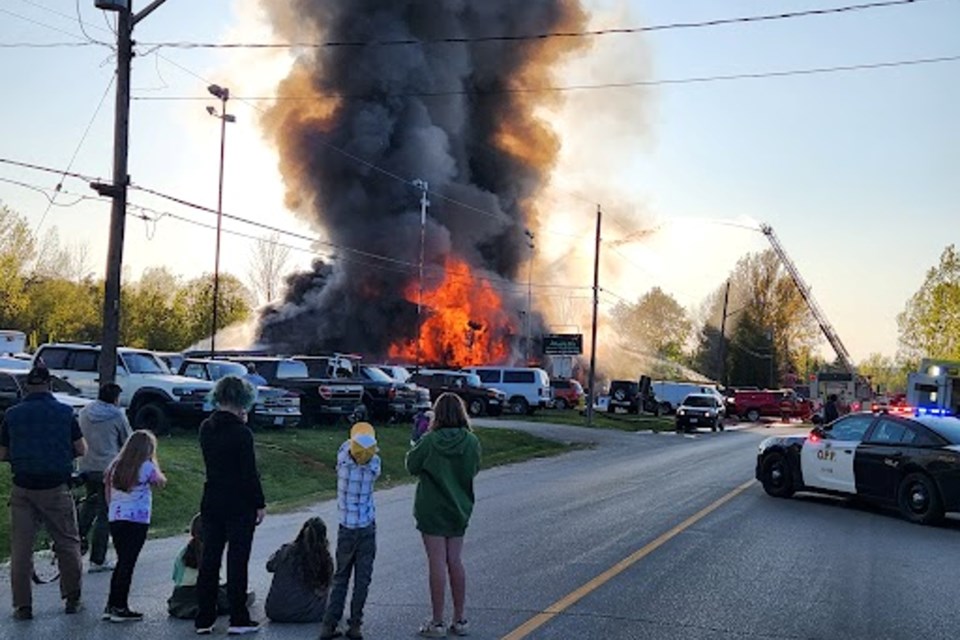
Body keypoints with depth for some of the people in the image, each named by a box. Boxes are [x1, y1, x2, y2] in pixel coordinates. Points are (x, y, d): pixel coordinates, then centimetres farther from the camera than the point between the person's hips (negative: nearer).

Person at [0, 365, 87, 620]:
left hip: (22, 489, 1)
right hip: (57, 487, -1)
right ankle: (72, 599, 18)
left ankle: (22, 605, 10)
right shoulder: (64, 412, -3)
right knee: (68, 543, 12)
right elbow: (81, 450, 2)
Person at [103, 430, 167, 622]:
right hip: (137, 520, -6)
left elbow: (108, 495, 13)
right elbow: (162, 482, 8)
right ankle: (120, 608, 0)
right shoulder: (146, 467, -6)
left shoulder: (115, 467, 10)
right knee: (128, 564, -2)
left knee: (122, 562, 16)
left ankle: (111, 606, 18)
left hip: (115, 518, 6)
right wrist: (153, 461, 11)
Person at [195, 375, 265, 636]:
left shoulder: (206, 428, 3)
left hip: (211, 504, 6)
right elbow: (250, 473, -15)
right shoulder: (241, 433, -16)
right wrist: (260, 504, -6)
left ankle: (204, 620, 18)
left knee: (209, 560, 11)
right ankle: (238, 620, 9)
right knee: (237, 561, 2)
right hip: (239, 506, -6)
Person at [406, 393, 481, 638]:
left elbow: (412, 465, -4)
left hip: (432, 509, -4)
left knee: (437, 563, 2)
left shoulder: (430, 441, -17)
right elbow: (474, 470, 6)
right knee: (455, 562, 13)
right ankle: (460, 619, 19)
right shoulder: (472, 442, -8)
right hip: (459, 509, 4)